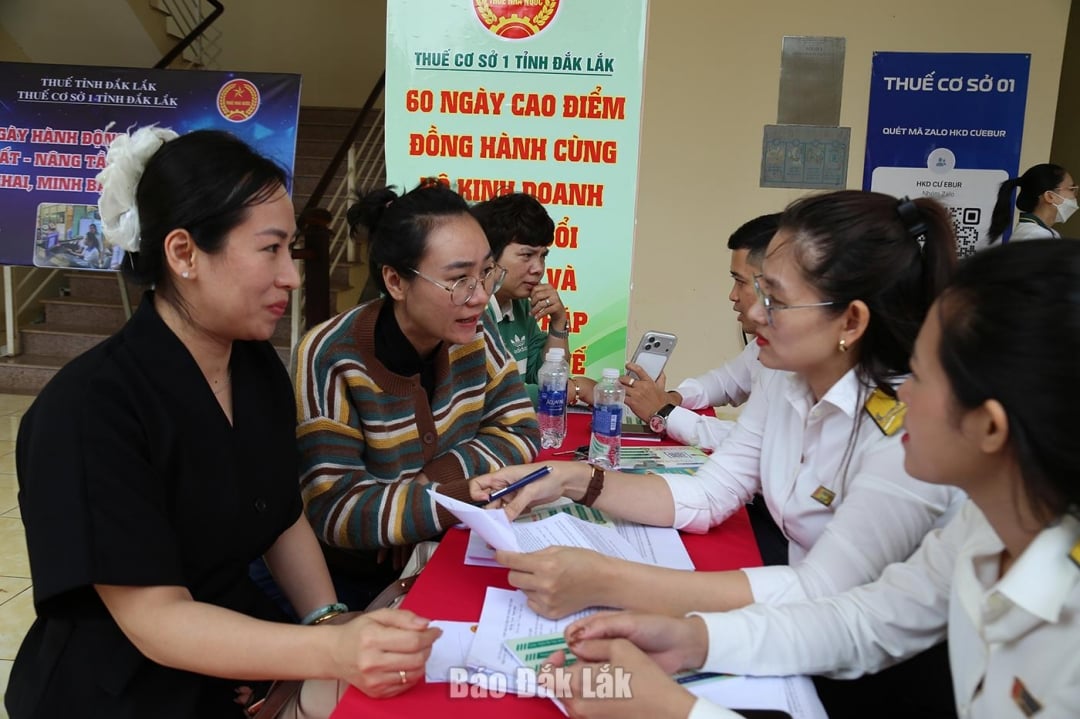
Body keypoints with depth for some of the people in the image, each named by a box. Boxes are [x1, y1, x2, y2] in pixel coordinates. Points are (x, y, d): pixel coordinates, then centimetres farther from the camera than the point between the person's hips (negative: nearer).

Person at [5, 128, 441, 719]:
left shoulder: (261, 368, -1)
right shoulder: (88, 407, -22)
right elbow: (154, 620, -23)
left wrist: (331, 624, -10)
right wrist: (332, 652, -36)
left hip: (241, 661, 6)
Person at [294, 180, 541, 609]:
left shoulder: (474, 330, -7)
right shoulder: (331, 359, -21)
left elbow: (520, 432, -2)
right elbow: (334, 511, -24)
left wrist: (424, 489, -17)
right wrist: (474, 495, -30)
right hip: (358, 585, -5)